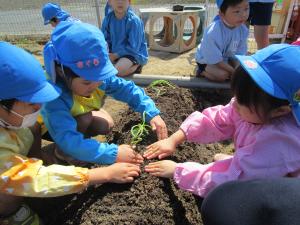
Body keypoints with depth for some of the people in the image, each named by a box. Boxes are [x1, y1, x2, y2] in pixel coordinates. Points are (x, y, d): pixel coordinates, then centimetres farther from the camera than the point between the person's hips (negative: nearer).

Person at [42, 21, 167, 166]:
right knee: (85, 120, -31)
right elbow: (68, 140, -50)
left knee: (107, 125, -14)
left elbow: (127, 89, -20)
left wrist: (152, 114, -31)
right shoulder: (55, 97, -43)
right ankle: (62, 151, -6)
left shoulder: (97, 77, -27)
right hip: (50, 127, -4)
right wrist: (114, 153, -54)